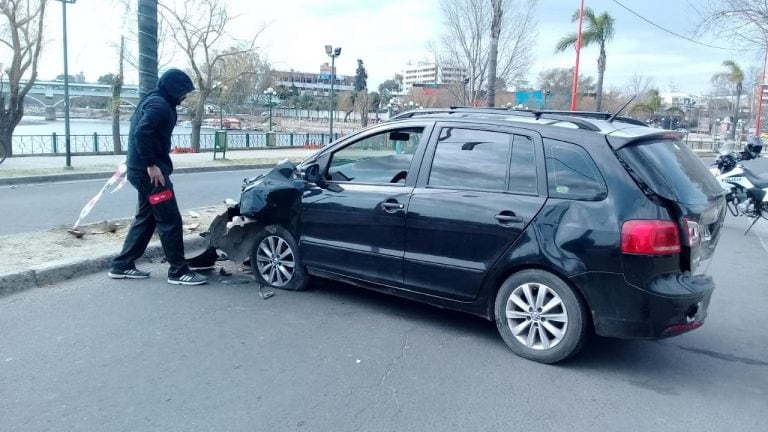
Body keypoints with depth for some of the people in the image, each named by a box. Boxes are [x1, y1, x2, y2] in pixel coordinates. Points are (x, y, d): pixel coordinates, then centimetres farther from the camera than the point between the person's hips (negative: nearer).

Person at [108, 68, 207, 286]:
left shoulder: (153, 101, 18)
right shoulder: (159, 105, -15)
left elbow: (140, 131, 22)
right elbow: (141, 133, -27)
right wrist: (151, 165, -24)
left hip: (141, 170, 11)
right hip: (149, 172, -11)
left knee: (146, 218, 16)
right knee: (170, 220, -6)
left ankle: (122, 266, 22)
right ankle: (178, 271, 0)